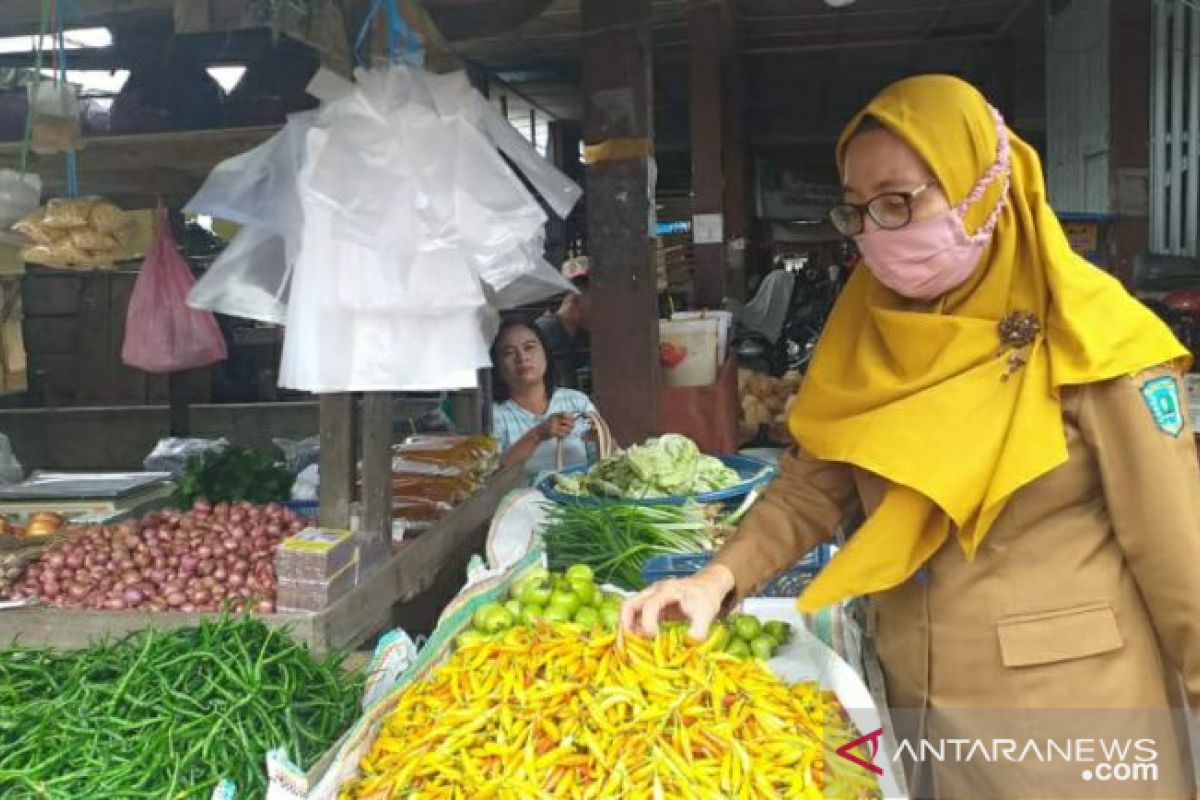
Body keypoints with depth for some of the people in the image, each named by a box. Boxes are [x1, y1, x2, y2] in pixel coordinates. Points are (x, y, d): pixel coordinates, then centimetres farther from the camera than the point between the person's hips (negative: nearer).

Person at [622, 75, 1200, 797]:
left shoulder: (1087, 337, -14)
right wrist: (721, 577, -11)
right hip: (914, 699, 5)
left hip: (1066, 707, -4)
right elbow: (812, 485, 3)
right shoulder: (872, 329, 1)